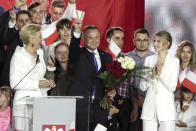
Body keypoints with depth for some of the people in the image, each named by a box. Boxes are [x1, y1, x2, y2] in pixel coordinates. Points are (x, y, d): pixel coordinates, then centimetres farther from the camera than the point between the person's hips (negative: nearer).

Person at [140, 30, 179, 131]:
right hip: (150, 106, 2)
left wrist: (161, 73, -15)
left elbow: (172, 87, -4)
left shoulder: (174, 61, 1)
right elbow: (142, 87, 7)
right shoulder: (149, 59, 9)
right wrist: (152, 76, -10)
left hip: (166, 106, -2)